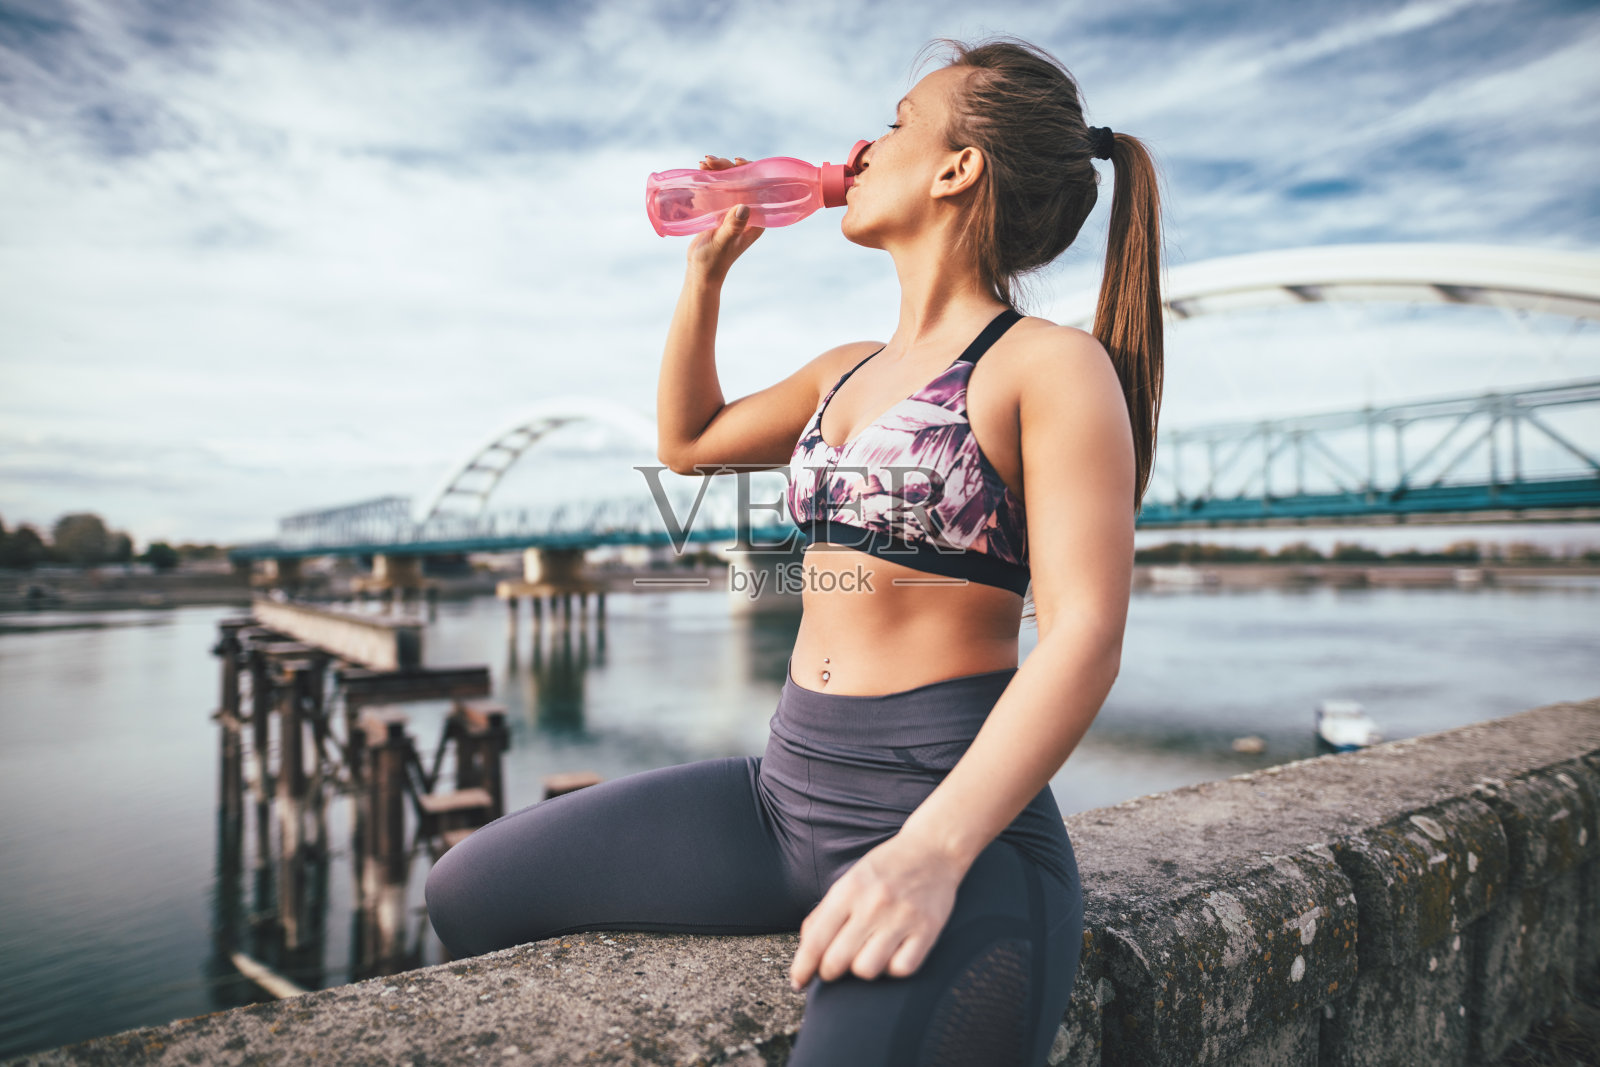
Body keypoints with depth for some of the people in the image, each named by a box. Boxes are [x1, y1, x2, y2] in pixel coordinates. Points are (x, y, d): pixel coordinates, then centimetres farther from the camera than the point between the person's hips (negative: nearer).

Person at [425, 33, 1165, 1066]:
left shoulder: (1053, 365, -8)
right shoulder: (849, 371, 15)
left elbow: (1085, 638, -17)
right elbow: (688, 441, 27)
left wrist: (929, 852, -28)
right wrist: (708, 269, 18)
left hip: (960, 818, -6)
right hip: (790, 789, 7)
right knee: (469, 891, 7)